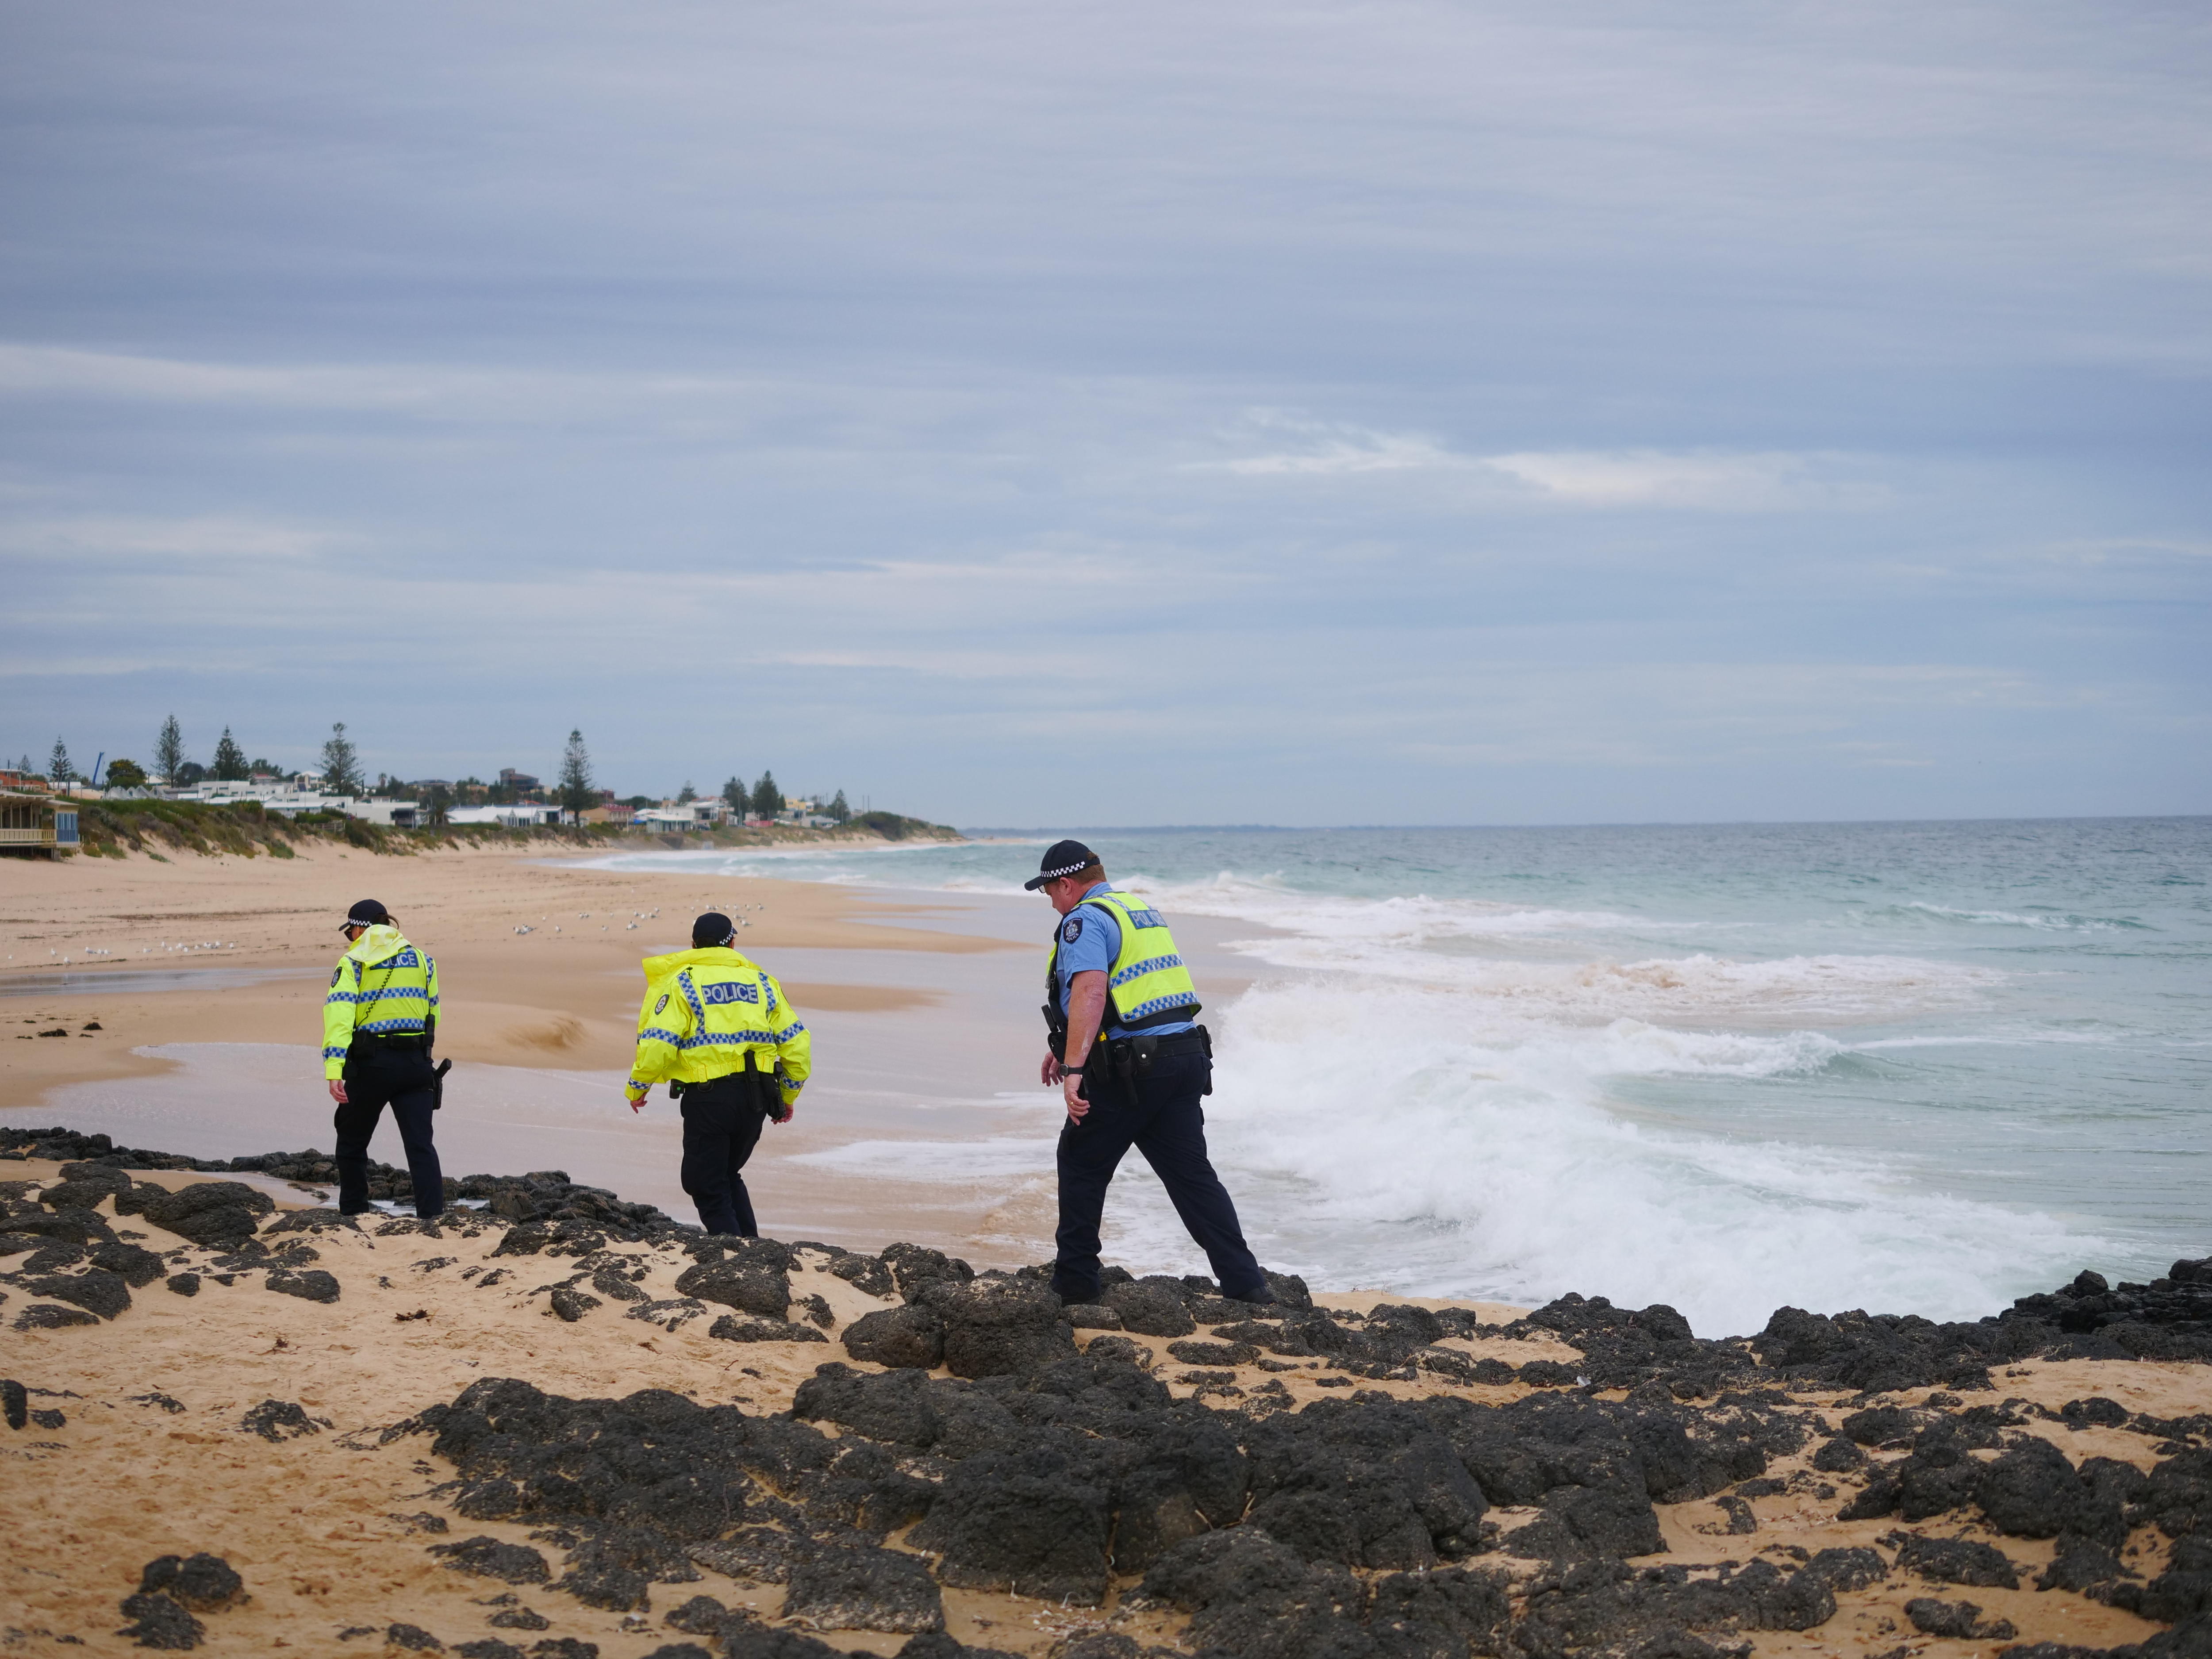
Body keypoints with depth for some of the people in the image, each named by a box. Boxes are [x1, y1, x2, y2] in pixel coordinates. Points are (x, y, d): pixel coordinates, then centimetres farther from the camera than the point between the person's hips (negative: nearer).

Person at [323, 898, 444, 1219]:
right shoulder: (421, 960, 12)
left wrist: (334, 1070, -23)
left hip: (370, 1064, -3)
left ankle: (353, 1217, 23)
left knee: (352, 1144, 16)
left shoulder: (352, 963, 0)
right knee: (421, 1146, -3)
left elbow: (339, 1015, -14)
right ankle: (433, 1217, -15)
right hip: (415, 1064, 3)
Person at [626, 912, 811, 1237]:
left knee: (707, 1185, 6)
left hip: (709, 1097, -5)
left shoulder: (681, 982, 0)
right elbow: (797, 1043, 11)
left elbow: (657, 1045, -11)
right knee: (727, 1175, 23)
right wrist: (788, 1096, 23)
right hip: (756, 1100, 5)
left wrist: (637, 1088, 6)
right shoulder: (761, 981, 14)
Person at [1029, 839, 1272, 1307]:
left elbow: (1090, 994, -25)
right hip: (1187, 1053, 8)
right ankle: (1246, 1283, -1)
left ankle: (1075, 1282, 16)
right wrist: (1067, 1048, 39)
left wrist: (1074, 1069, -29)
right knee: (1192, 1174, 7)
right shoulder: (1142, 912, 22)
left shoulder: (1084, 921, -8)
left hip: (1130, 1071, -8)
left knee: (1081, 1164, 10)